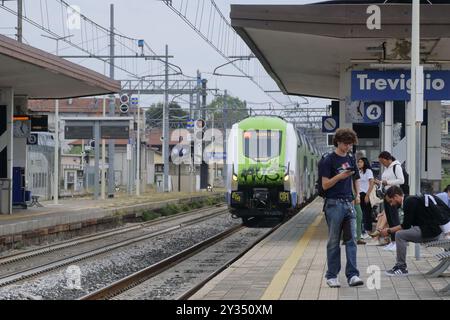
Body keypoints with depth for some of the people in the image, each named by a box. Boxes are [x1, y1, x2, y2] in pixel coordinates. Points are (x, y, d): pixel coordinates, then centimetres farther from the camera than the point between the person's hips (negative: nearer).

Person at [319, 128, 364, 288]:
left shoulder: (351, 159, 13)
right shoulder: (329, 160, -5)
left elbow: (356, 179, 24)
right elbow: (325, 185, -8)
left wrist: (357, 194, 7)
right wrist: (339, 176, -22)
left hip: (348, 203, 5)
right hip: (334, 204, -5)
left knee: (351, 240, -1)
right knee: (334, 242, 1)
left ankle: (352, 275, -2)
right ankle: (331, 276, 9)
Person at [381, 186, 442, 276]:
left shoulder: (410, 202, -14)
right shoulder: (409, 201, 15)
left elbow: (406, 225, -15)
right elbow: (407, 225, 19)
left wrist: (389, 231, -5)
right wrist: (390, 230, 13)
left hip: (430, 231, -11)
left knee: (400, 235, -14)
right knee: (401, 233, 16)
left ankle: (402, 268, -7)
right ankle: (400, 265, 14)